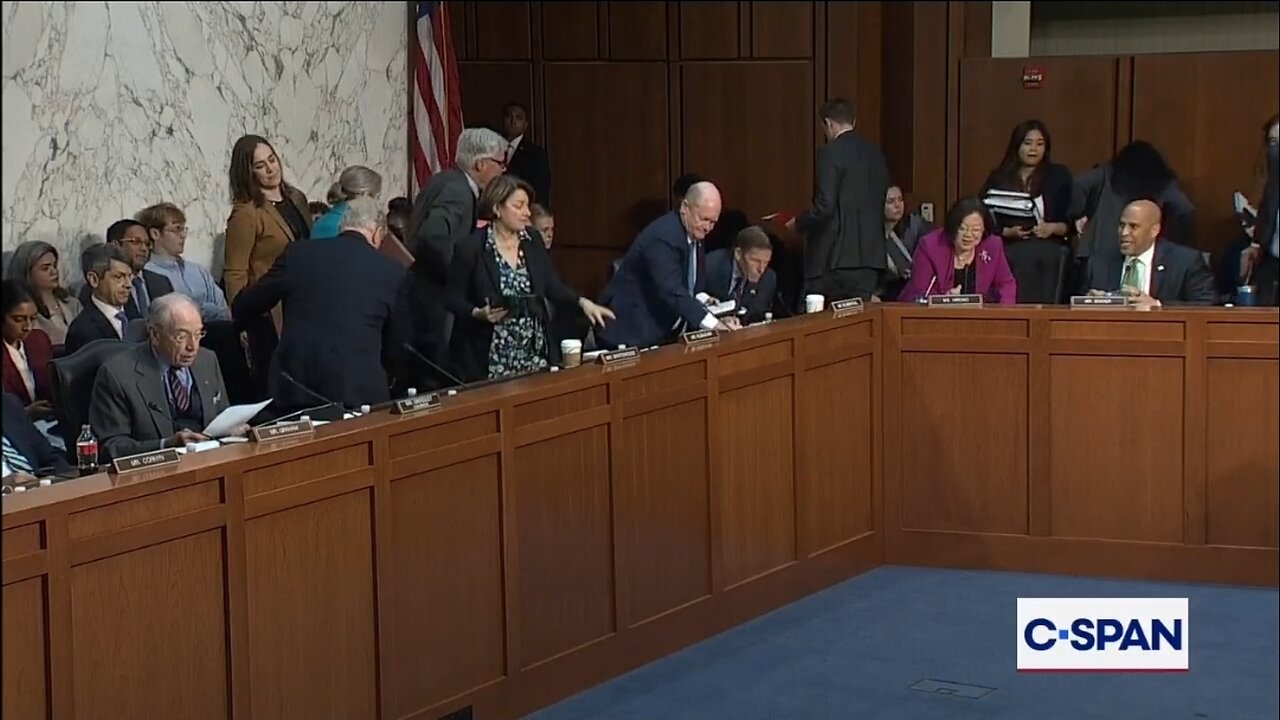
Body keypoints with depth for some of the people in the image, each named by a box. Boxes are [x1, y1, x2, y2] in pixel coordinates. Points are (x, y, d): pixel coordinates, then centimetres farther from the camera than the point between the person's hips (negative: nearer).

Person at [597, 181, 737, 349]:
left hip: (662, 332, 8)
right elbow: (672, 291, -35)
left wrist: (700, 298, -8)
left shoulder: (695, 233, 6)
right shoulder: (662, 237, -22)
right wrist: (712, 323, -42)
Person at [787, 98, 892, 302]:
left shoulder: (831, 153, -10)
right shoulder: (875, 153, 11)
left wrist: (798, 224, 1)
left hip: (835, 258, -7)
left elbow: (824, 207, -17)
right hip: (870, 258, 7)